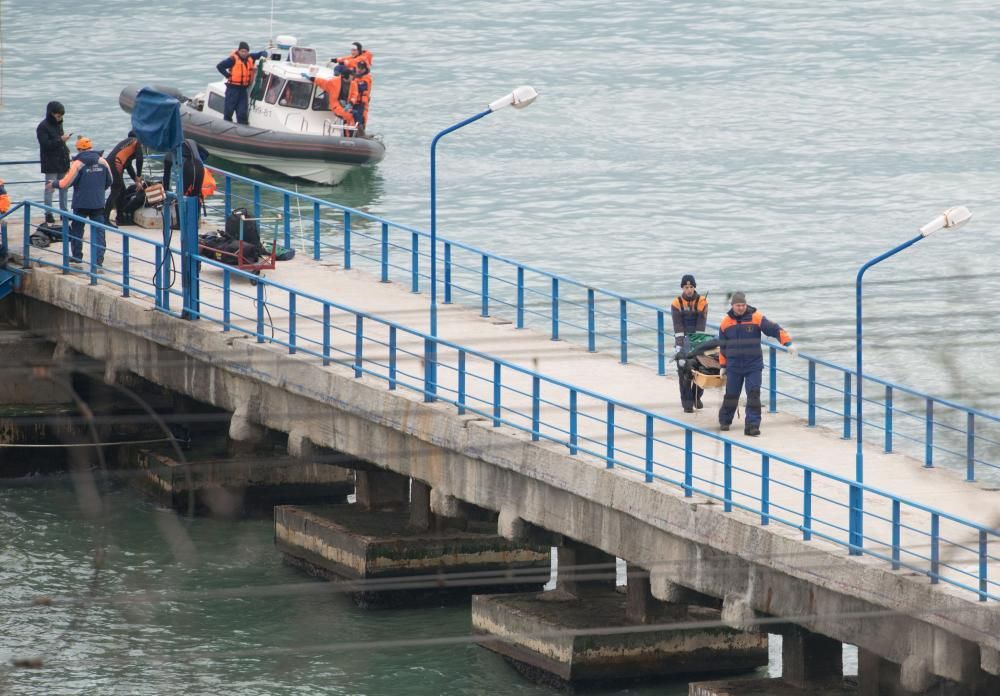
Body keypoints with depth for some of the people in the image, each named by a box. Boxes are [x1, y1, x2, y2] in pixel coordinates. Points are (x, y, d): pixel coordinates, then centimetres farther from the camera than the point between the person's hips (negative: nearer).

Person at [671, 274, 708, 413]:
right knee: (684, 372, -6)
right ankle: (687, 403, -3)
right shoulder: (677, 303, -5)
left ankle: (696, 396, 25)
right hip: (683, 338, -1)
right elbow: (678, 326, -12)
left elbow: (701, 324, -10)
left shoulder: (702, 302, -3)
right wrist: (679, 344, -21)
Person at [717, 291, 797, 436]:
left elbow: (775, 330, -11)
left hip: (754, 365, -2)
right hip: (734, 366, 2)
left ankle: (752, 425, -11)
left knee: (754, 394, -11)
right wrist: (723, 365, 15)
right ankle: (724, 421, 30)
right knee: (731, 394, 10)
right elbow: (723, 346, 12)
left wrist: (788, 343, -23)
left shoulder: (756, 318, -6)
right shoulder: (726, 322, 2)